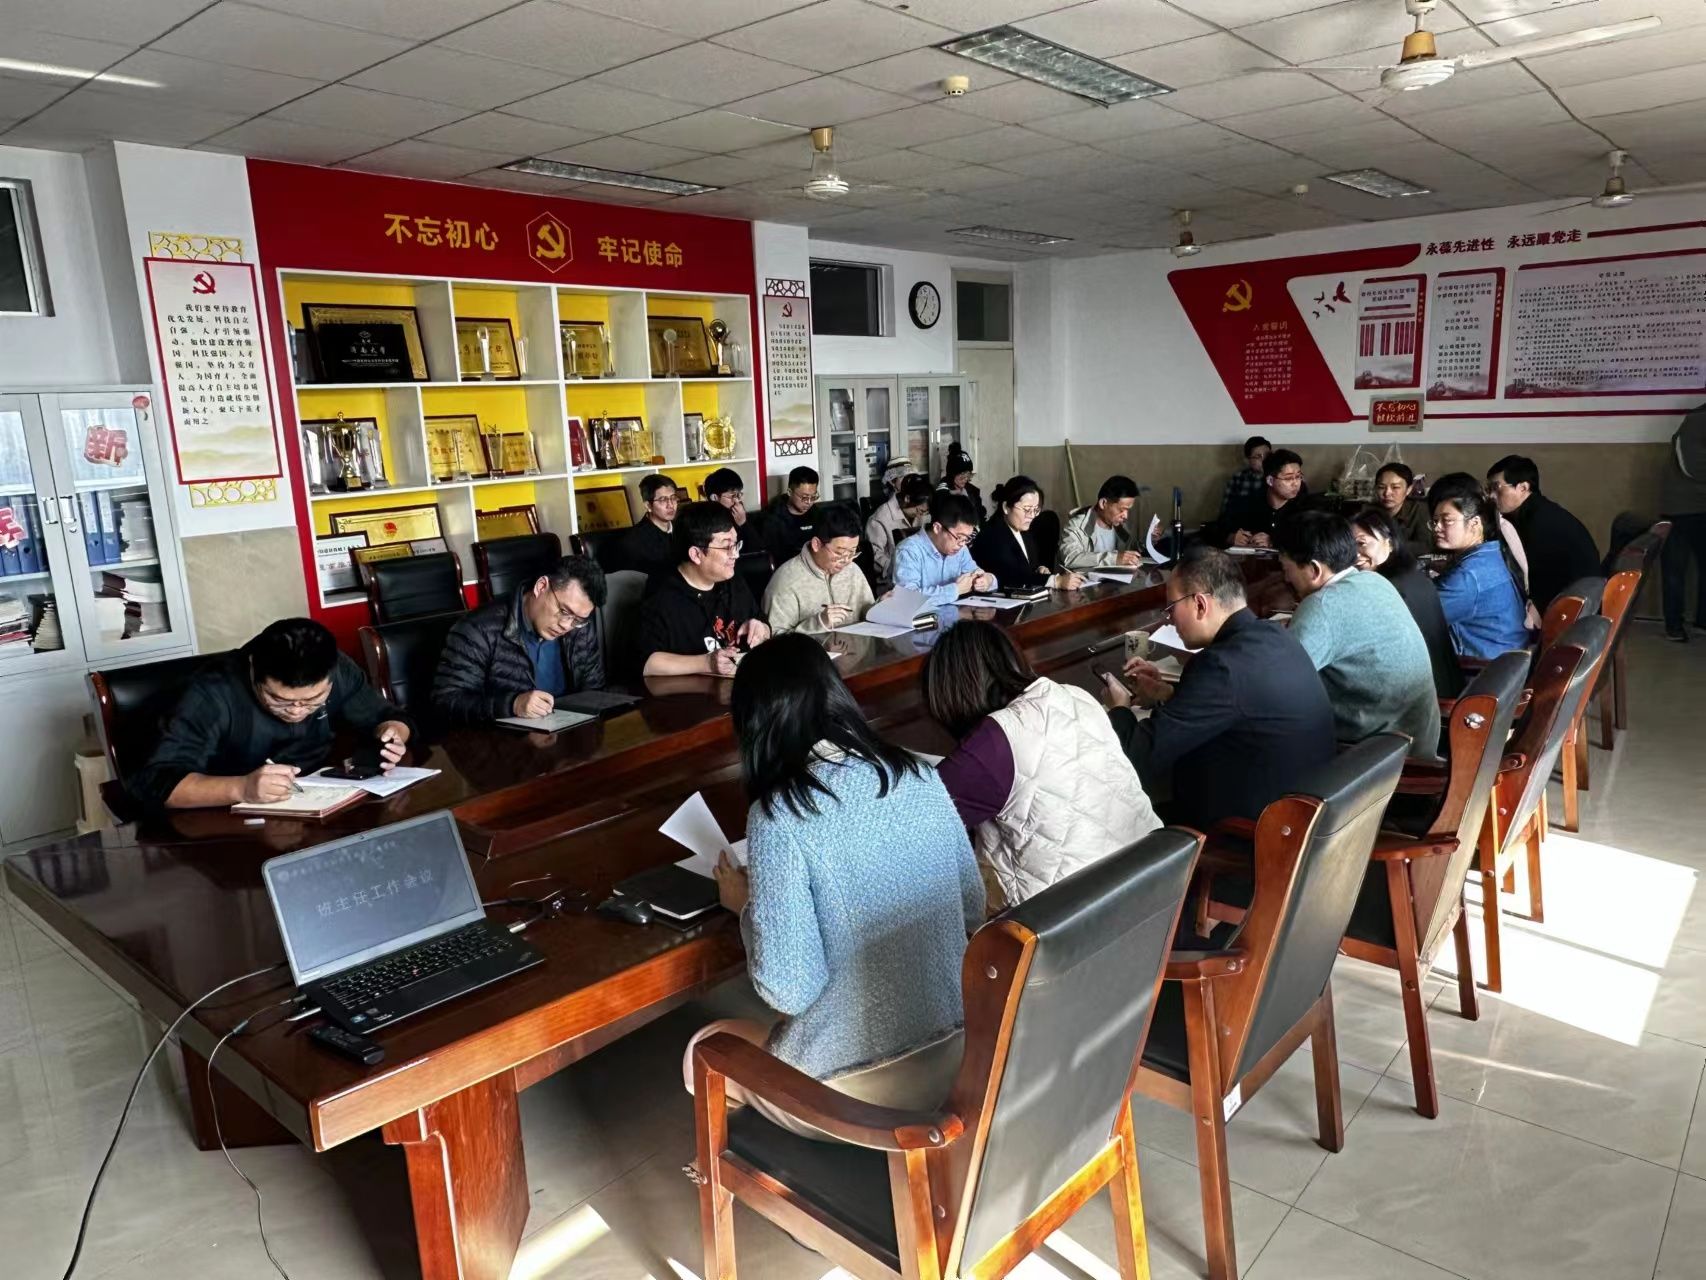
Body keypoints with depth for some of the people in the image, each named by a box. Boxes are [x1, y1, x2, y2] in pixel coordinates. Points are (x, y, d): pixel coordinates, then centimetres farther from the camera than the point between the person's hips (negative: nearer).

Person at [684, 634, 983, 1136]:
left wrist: (747, 905, -2)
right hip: (955, 1052, 6)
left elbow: (789, 991, -19)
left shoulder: (779, 816, -20)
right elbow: (973, 911, 7)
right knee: (784, 1023, 33)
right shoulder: (921, 776, -3)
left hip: (860, 1085, -5)